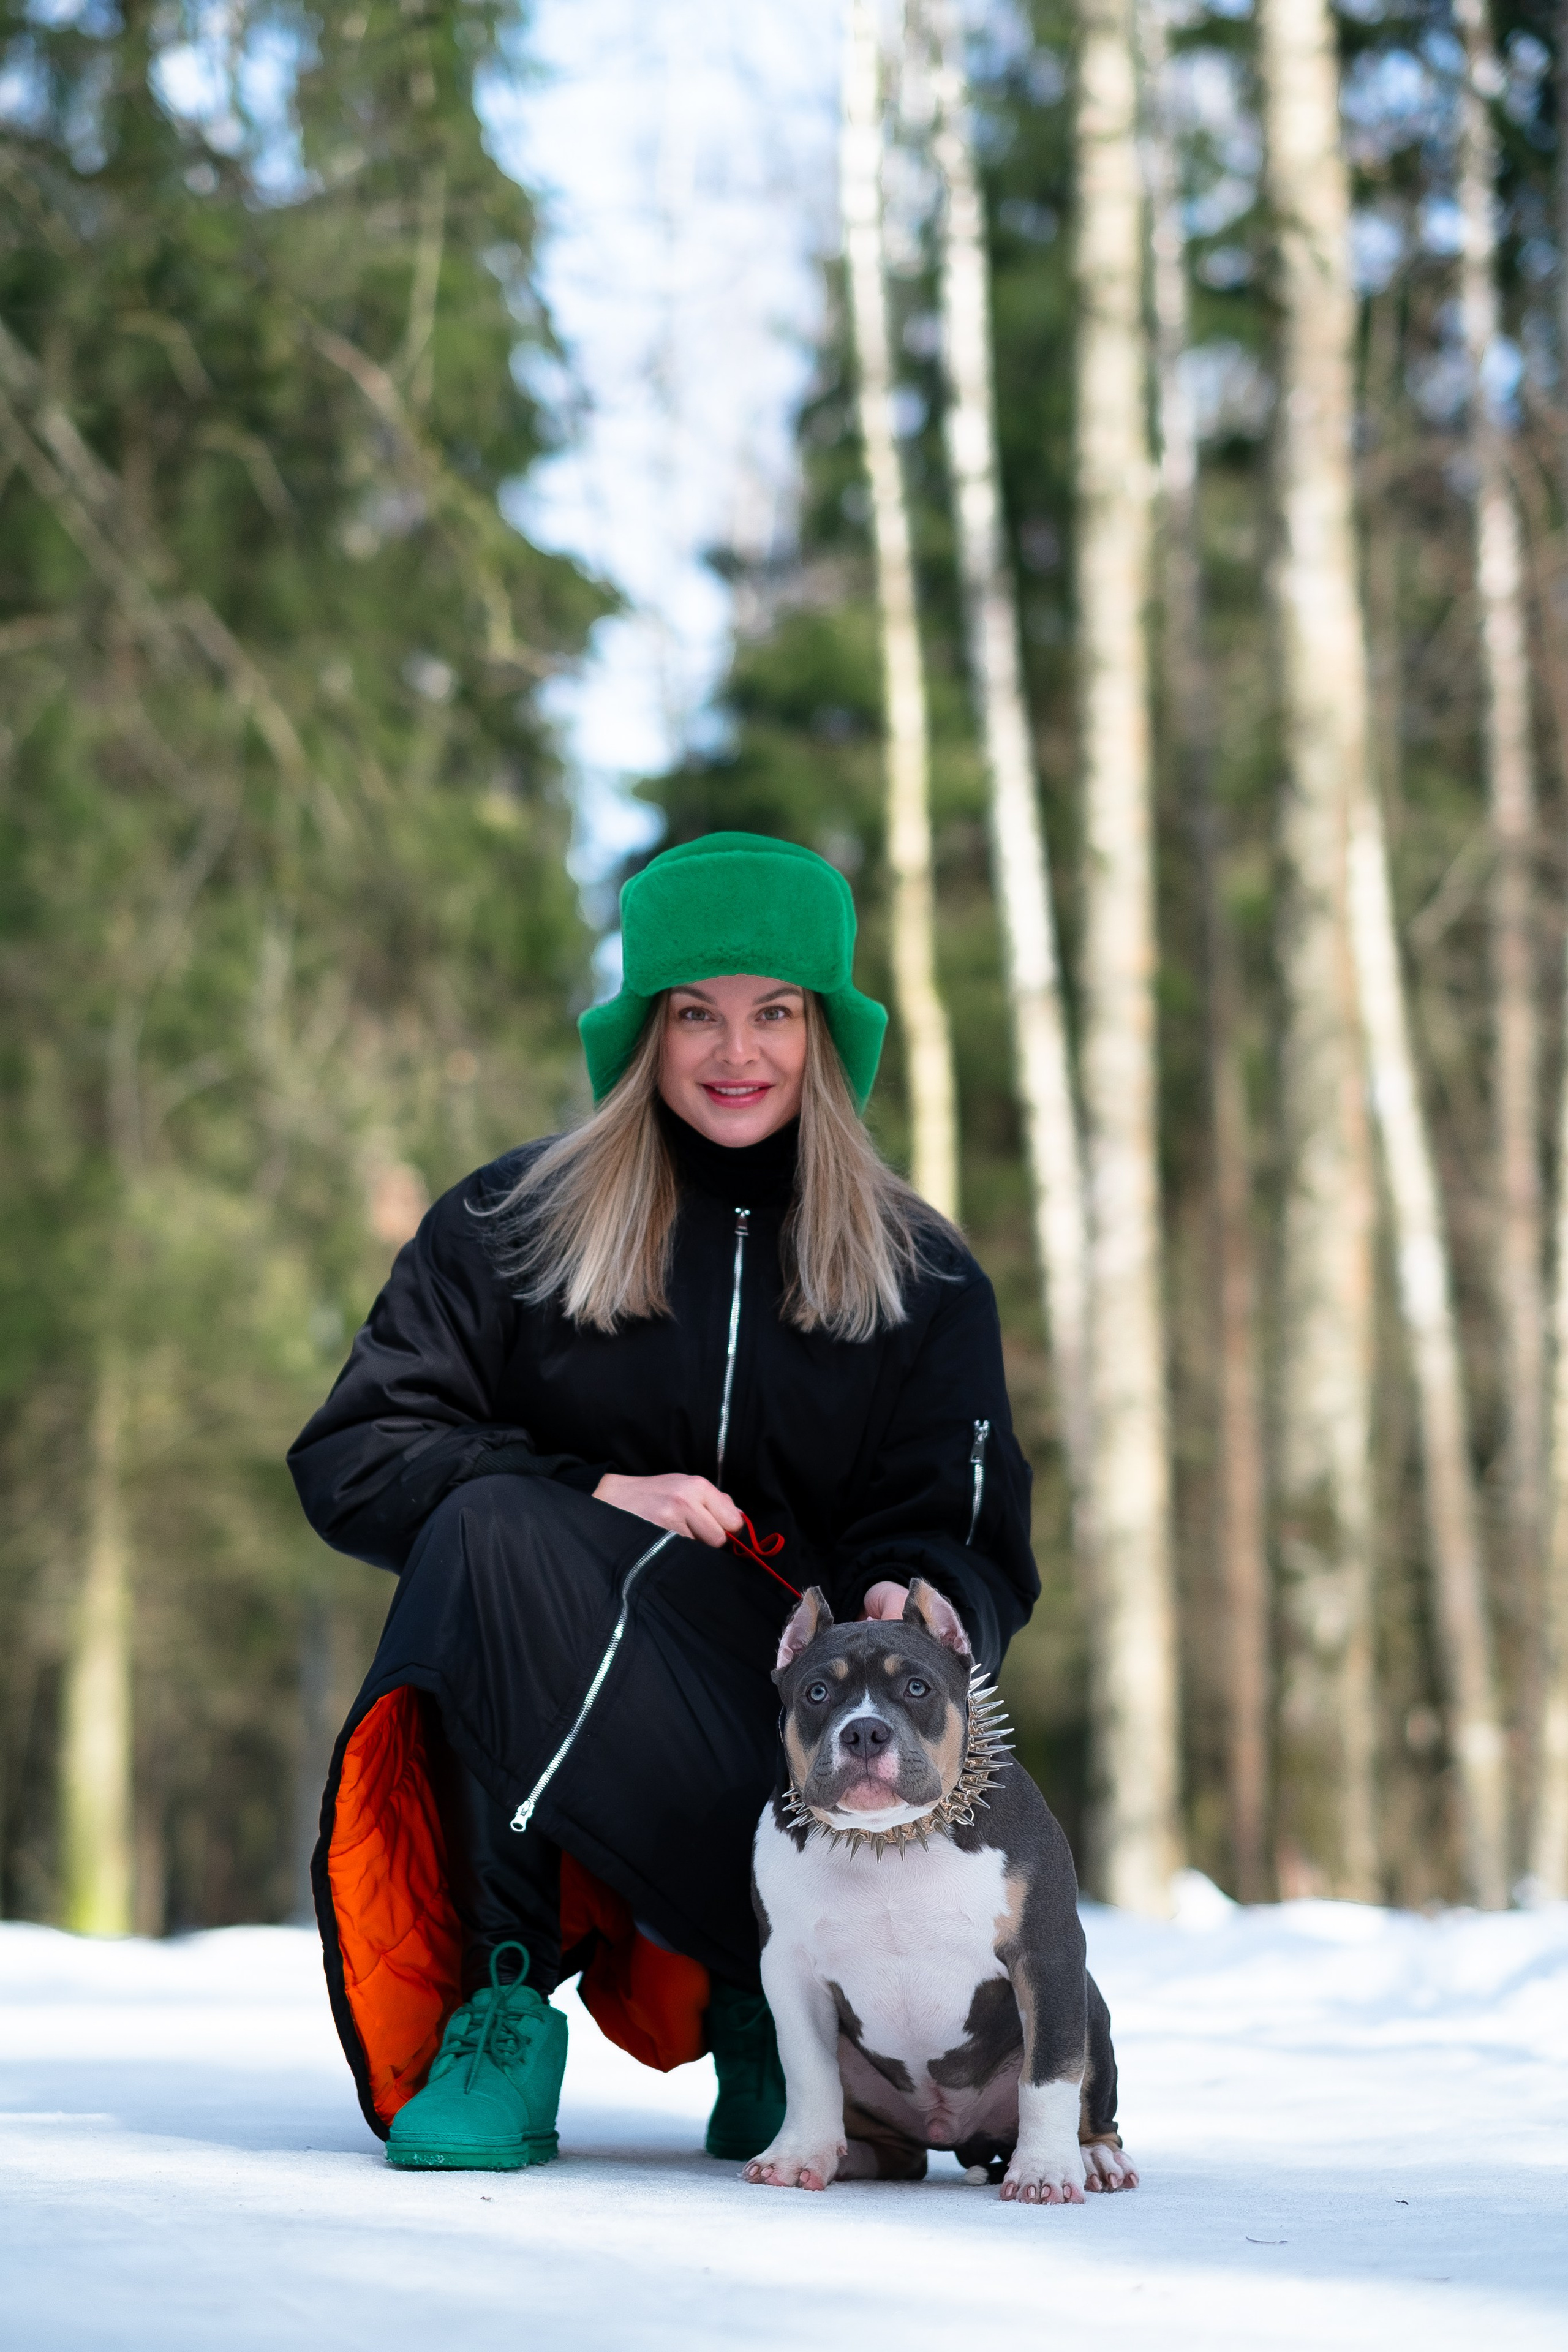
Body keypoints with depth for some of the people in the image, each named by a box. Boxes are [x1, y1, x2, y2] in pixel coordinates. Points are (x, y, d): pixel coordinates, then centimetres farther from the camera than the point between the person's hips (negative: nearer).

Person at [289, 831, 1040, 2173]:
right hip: (523, 1709, -1)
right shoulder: (510, 1228, 6)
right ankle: (505, 2009, -26)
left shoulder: (923, 1281, 11)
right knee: (490, 1529, -34)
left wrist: (919, 1605, -20)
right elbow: (352, 1459, 1)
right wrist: (591, 1497, -14)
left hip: (797, 1714, 1)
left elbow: (974, 1554, 6)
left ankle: (762, 2006, 9)